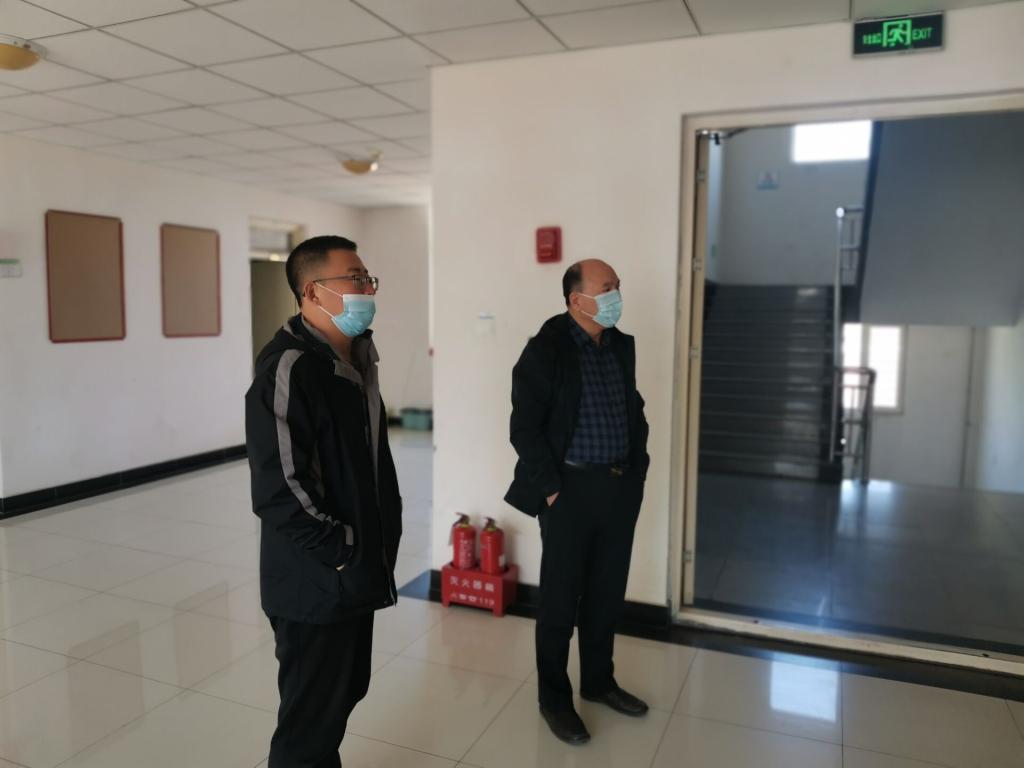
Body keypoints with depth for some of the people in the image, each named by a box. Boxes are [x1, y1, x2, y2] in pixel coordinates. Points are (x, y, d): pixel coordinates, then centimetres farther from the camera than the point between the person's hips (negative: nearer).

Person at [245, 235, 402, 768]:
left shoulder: (357, 359, 8)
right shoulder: (288, 367, -21)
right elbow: (280, 489, -25)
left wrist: (384, 536, 10)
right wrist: (343, 556, -17)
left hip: (358, 575, 9)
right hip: (316, 583, -8)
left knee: (344, 693, 23)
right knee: (311, 718, 9)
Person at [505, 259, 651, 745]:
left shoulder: (622, 345, 8)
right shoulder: (545, 350, -11)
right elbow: (524, 427, -13)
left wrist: (637, 472, 10)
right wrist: (550, 489, -14)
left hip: (621, 487, 6)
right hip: (572, 489, -6)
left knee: (607, 594, 17)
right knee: (560, 599, 7)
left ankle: (598, 681, 37)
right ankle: (554, 698, 25)